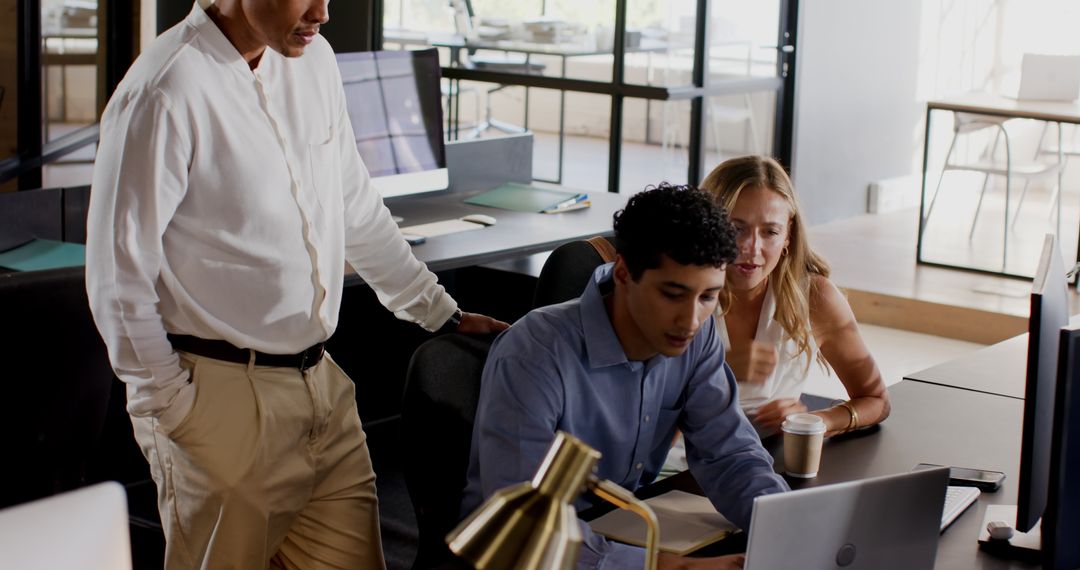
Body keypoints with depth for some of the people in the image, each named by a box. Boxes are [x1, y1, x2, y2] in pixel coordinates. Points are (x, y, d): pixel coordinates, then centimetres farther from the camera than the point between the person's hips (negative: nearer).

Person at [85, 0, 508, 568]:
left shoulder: (314, 60, 6)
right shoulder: (163, 92, -16)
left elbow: (359, 212, 17)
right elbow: (117, 273, -13)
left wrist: (442, 313, 19)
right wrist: (171, 406, -10)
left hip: (322, 385, 7)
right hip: (222, 395, -7)